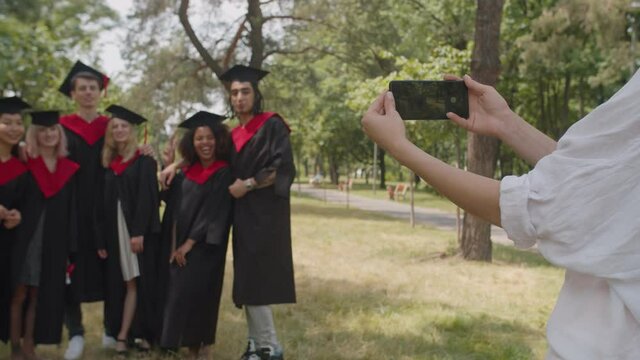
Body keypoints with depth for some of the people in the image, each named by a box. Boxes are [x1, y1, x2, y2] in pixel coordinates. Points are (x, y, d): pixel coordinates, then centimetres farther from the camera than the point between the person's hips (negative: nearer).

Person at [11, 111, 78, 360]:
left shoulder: (69, 170, 7)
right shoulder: (25, 165, -2)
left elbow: (71, 212, 7)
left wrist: (70, 248, 3)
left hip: (54, 243, 3)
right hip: (25, 238, -3)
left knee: (39, 295, 8)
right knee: (19, 294, 0)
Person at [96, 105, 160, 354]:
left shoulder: (145, 162, -1)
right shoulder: (109, 166, 14)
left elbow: (147, 199, -10)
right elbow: (103, 205, 11)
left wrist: (138, 231, -20)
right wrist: (100, 239, 4)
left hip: (139, 231, -5)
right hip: (115, 233, 5)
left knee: (137, 282, -6)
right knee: (125, 283, 4)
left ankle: (123, 334, -5)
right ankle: (124, 333, 4)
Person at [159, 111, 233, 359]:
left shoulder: (223, 174, -8)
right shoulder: (187, 172, 9)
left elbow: (213, 214, -13)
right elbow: (173, 207, 12)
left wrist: (189, 243, -14)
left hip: (205, 246, -6)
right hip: (180, 245, 6)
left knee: (196, 294, -8)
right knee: (179, 294, 4)